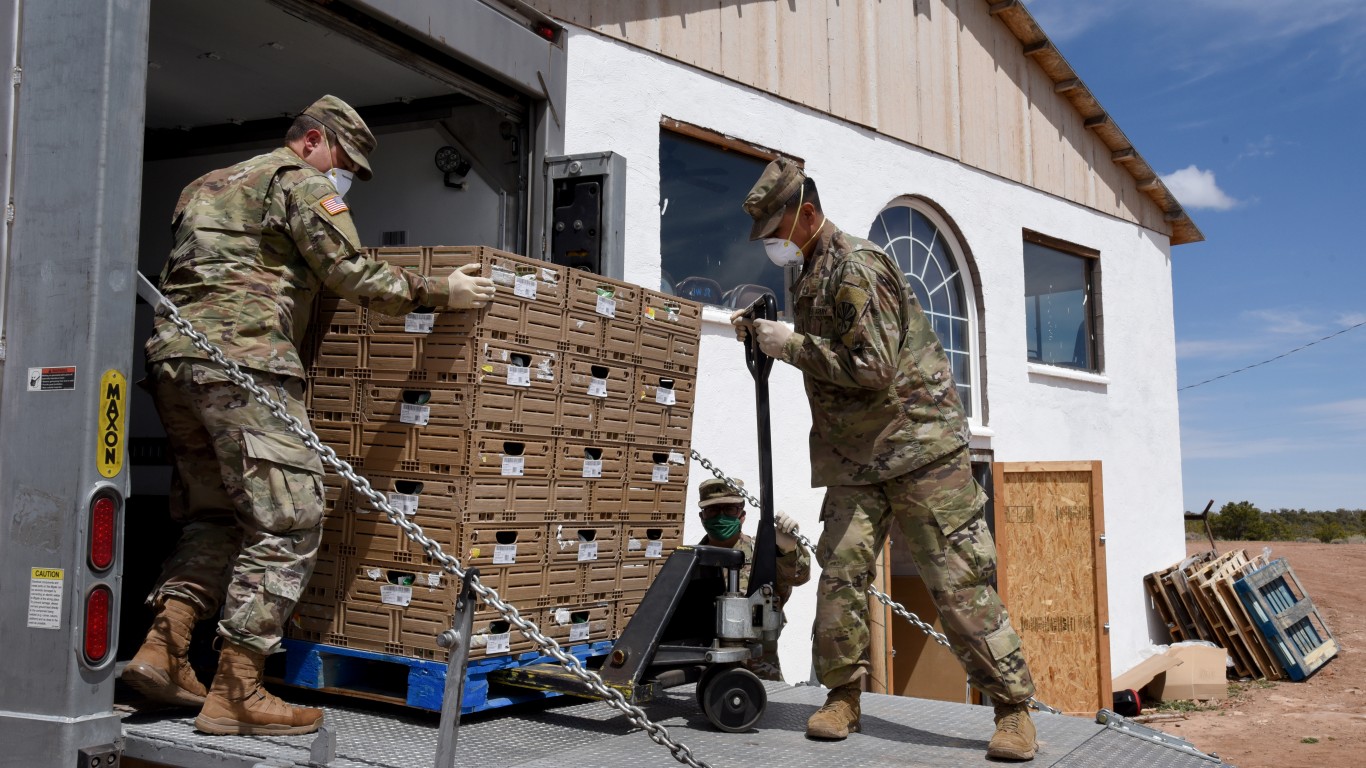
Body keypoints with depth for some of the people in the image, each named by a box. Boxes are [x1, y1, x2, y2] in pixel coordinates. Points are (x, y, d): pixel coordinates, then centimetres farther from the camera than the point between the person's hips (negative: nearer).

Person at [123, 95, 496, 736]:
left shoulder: (205, 186, 29)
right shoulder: (300, 181, 3)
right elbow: (353, 275, -6)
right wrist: (440, 292, 0)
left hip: (172, 357, 9)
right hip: (242, 359, -9)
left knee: (214, 516, 17)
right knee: (288, 522, -8)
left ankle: (163, 649, 6)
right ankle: (236, 693, -9)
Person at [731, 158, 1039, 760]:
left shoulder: (855, 268, -15)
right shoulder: (809, 275, 14)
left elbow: (873, 366, -24)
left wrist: (792, 344, -18)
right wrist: (763, 333, 9)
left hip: (919, 443, -8)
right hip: (855, 456, 8)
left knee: (957, 580, -6)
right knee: (840, 572, 1)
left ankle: (1013, 709, 3)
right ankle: (842, 697, 14)